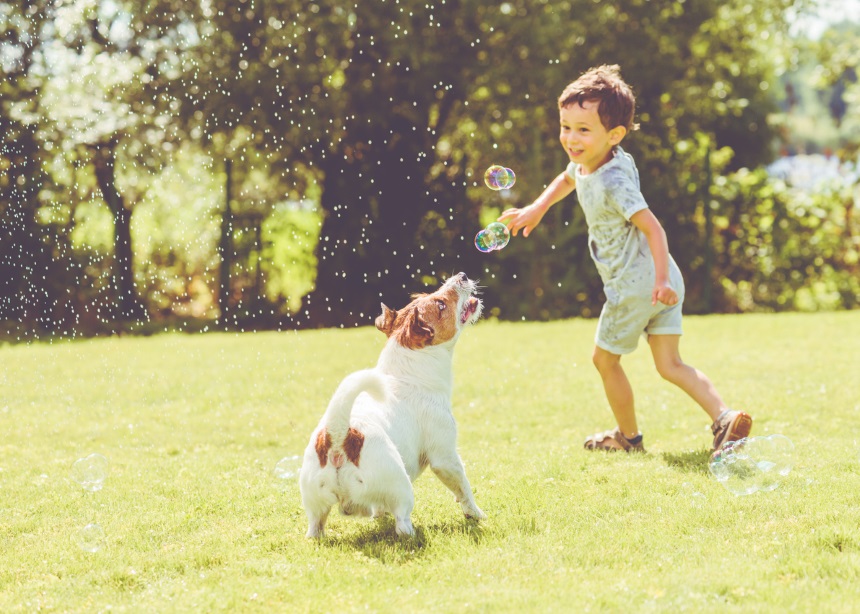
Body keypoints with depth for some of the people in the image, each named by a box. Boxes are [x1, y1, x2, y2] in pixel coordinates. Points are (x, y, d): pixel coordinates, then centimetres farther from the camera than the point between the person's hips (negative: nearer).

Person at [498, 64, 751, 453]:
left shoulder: (613, 182, -23)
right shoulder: (586, 162, 5)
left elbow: (652, 227, -28)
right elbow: (566, 179, 30)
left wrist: (662, 280, -35)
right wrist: (536, 210, 23)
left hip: (633, 286, -9)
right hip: (661, 281, 9)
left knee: (605, 359, 13)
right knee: (670, 365, 7)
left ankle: (628, 436, 28)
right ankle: (723, 417, -9)